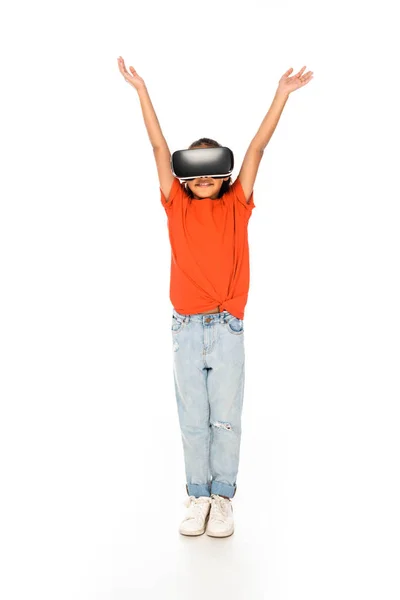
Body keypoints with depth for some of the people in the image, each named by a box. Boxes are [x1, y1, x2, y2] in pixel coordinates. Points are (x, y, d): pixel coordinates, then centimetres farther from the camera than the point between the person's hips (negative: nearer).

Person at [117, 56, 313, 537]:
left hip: (228, 326, 0)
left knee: (226, 418, 4)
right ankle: (198, 495, 20)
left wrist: (282, 95, -1)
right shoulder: (177, 206, 6)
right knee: (193, 419, 7)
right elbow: (158, 146, 3)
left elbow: (258, 146, 1)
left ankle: (222, 497, 18)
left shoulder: (236, 206, 6)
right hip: (186, 327, 1)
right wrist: (141, 90, 2)